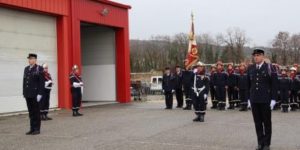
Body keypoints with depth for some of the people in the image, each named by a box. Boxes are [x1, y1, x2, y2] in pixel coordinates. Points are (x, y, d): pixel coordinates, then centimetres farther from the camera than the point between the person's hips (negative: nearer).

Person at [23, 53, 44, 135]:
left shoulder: (39, 69, -5)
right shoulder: (26, 69, 14)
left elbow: (41, 82, -10)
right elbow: (24, 81, 15)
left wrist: (40, 94, -15)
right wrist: (24, 93, 10)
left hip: (35, 94, -6)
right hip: (28, 94, 6)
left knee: (36, 112, 1)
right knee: (31, 112, 9)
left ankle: (37, 129, 8)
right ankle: (32, 129, 15)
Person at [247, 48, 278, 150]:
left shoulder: (269, 68, -4)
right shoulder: (250, 69, 8)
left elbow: (274, 84, -4)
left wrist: (273, 99, -8)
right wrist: (249, 98, 11)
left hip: (266, 100, -3)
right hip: (254, 100, 4)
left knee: (267, 122, 6)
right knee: (257, 122, 7)